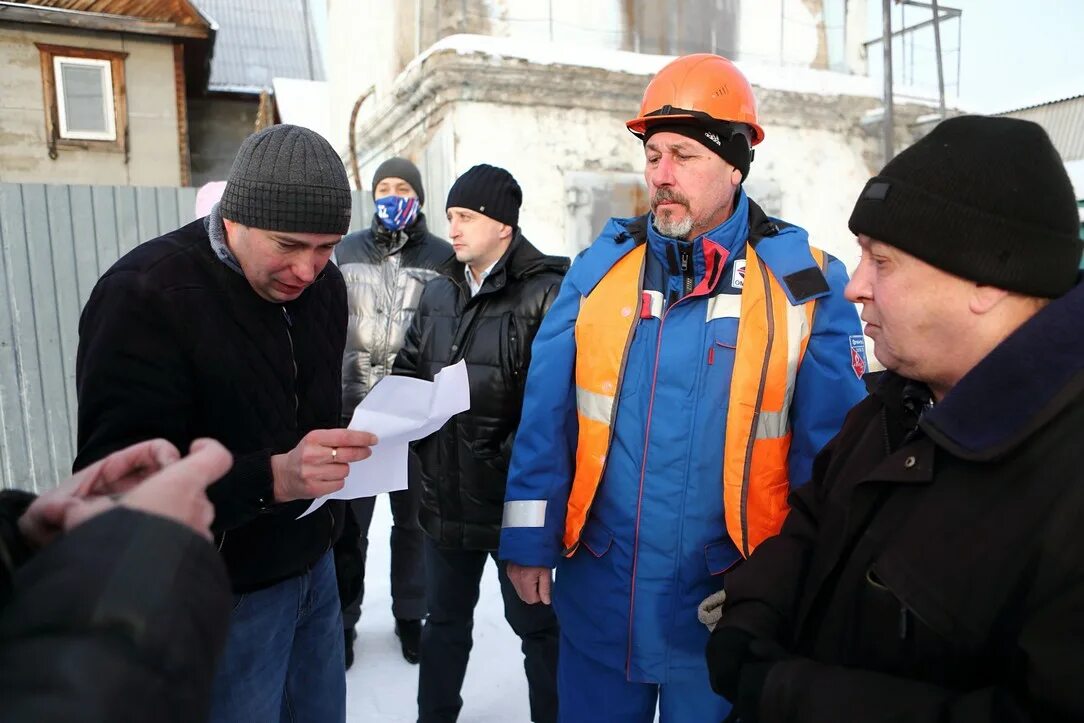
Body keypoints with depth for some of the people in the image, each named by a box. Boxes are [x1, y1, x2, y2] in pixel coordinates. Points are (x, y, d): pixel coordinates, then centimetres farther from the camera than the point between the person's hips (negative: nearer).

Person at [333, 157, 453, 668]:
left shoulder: (442, 257, -1)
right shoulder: (348, 252, 6)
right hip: (353, 410, 1)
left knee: (413, 519, 13)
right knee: (349, 521, 7)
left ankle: (411, 615, 31)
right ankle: (342, 618, 27)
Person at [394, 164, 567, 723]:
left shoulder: (545, 293, -14)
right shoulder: (438, 294, 8)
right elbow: (408, 374, 13)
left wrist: (511, 457, -22)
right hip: (446, 494, 6)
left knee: (535, 623, 14)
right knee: (445, 619, 24)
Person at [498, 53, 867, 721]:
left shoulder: (803, 283, -8)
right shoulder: (602, 265, -3)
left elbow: (829, 454, -4)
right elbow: (547, 415, -1)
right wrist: (528, 541, -1)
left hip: (727, 600, -2)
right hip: (598, 589, 2)